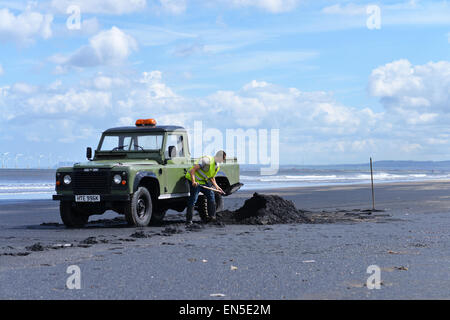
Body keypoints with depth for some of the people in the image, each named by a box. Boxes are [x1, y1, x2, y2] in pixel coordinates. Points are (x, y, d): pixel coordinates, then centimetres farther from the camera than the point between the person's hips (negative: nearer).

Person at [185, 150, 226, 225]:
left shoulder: (217, 166, 5)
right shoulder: (207, 160, -24)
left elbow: (212, 177, 18)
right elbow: (193, 169, -29)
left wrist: (216, 186, 3)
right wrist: (193, 181, -38)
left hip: (204, 182, 9)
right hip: (195, 181, -9)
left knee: (211, 195, 6)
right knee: (193, 199, -11)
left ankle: (212, 217, 14)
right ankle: (189, 220, -8)